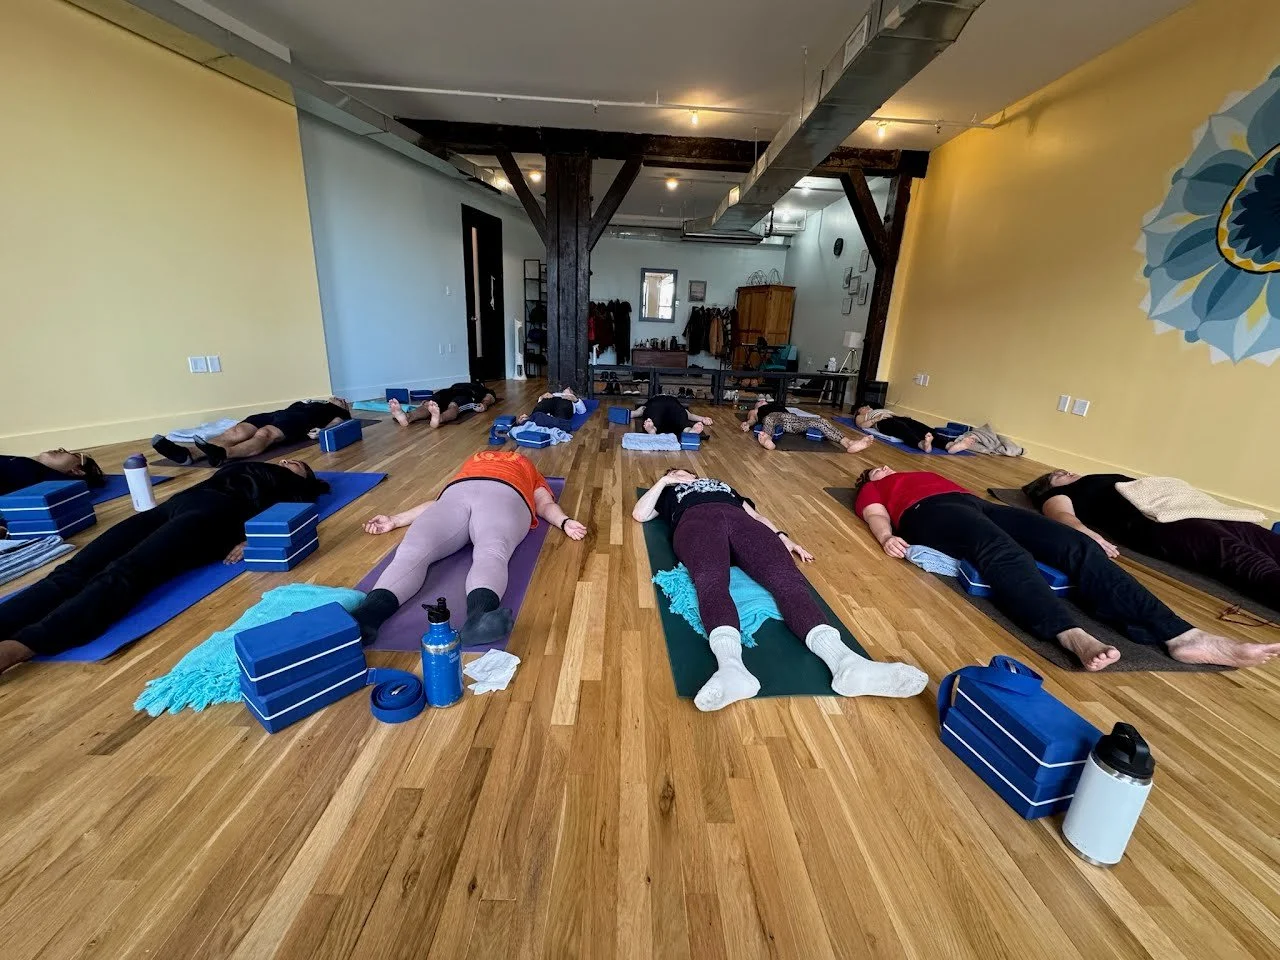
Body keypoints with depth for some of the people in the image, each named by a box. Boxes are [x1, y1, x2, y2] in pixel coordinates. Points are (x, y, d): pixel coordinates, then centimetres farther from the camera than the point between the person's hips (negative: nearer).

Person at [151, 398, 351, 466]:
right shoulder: (308, 401, 43)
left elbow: (337, 421, 3)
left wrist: (321, 429, -17)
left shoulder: (339, 411, 25)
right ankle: (188, 453, -42)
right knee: (237, 432, -21)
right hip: (280, 413, 6)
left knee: (264, 434, -37)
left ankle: (222, 455, -64)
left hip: (299, 419, -6)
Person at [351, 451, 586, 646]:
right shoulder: (473, 461, 46)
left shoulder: (527, 467, 42)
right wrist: (395, 520, 28)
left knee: (491, 552, -37)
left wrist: (564, 522, 1)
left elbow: (545, 503, 24)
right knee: (412, 550, -31)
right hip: (455, 495, 2)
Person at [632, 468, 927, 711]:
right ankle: (731, 665, -65)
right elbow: (639, 514, 22)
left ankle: (843, 659, -54)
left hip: (740, 520, 2)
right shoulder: (668, 492, 40)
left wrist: (784, 539, 14)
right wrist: (663, 480, 27)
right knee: (711, 583, -38)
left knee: (786, 578, -30)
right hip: (696, 520, -2)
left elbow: (755, 515, 31)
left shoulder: (724, 485, 45)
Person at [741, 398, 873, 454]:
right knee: (769, 420, -42)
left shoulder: (778, 405, 45)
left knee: (820, 420, -21)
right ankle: (767, 441, -76)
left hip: (791, 418, 4)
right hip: (772, 417, -3)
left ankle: (849, 443, -44)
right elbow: (752, 419, 16)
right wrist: (747, 424, -9)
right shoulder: (754, 411, 36)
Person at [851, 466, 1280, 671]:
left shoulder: (923, 473, 41)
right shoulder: (872, 490, 26)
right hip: (930, 513, -6)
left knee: (1075, 544, -18)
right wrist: (887, 537, -20)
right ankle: (1075, 636, -58)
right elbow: (876, 517, 6)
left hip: (975, 503, 6)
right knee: (1001, 551, -37)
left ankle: (1181, 635, -30)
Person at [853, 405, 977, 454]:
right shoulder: (860, 416, 30)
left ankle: (950, 444, -56)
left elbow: (897, 417, 29)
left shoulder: (883, 410, 45)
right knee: (903, 427, -41)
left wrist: (903, 417, 7)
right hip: (884, 423, -5)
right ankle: (923, 444, -74)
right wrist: (877, 418, -7)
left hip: (897, 419, 6)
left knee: (921, 428, -27)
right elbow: (863, 425, 5)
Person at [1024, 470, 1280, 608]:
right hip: (1152, 522, -7)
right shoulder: (1059, 494, 16)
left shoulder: (1107, 480, 38)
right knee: (1228, 549, -31)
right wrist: (1086, 533, -28)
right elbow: (1062, 515, -6)